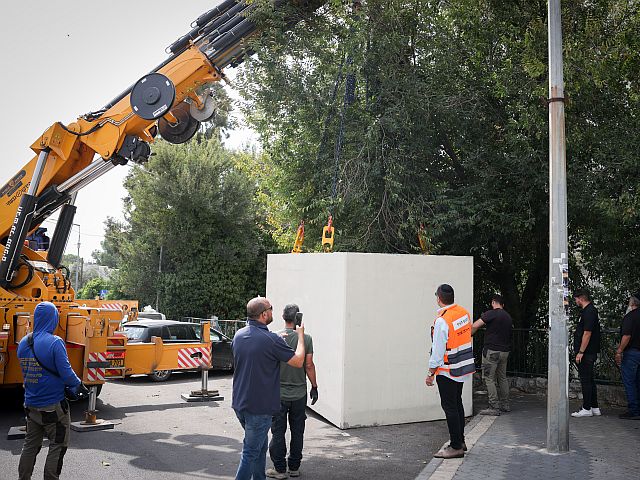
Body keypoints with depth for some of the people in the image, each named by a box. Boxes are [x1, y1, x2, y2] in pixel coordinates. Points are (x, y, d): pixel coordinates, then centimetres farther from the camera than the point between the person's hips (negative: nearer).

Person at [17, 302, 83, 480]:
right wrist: (78, 384, 0)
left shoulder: (23, 343, 3)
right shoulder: (55, 342, -19)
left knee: (30, 445, 19)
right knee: (57, 446, 7)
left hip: (31, 405, 7)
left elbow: (26, 371, 11)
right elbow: (66, 373, -20)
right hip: (53, 407, -6)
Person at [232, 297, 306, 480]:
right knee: (251, 453, 2)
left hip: (239, 403, 8)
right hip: (259, 407, -8)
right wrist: (300, 335, 3)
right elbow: (298, 361, -11)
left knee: (259, 446, 23)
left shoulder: (239, 335, 2)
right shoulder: (270, 339, -21)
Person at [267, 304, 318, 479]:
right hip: (299, 394, 1)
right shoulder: (306, 338, -7)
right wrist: (314, 387, 7)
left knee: (278, 432, 8)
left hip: (278, 394, -1)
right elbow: (309, 366, -5)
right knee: (297, 432, 12)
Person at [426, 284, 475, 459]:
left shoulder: (442, 321, -22)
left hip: (447, 371, -8)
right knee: (457, 403, 19)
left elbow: (438, 351, -19)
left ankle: (456, 447, 7)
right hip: (463, 368, 8)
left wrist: (430, 374, -10)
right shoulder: (464, 313, 2)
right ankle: (460, 441, 30)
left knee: (449, 406, 0)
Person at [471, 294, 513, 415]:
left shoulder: (491, 313, -12)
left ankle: (494, 407, -5)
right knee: (502, 378, 17)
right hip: (505, 351, 8)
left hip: (492, 351, -8)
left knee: (489, 379, -3)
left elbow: (475, 326, -17)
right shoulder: (508, 317, 11)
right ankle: (505, 405, 23)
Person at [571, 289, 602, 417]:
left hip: (586, 353, -10)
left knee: (586, 380, -4)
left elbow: (587, 333, -22)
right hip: (589, 353, 10)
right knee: (589, 380, 14)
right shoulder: (590, 310, 16)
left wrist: (581, 352, -20)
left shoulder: (588, 312, -17)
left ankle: (587, 409, 1)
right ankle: (594, 408, 20)